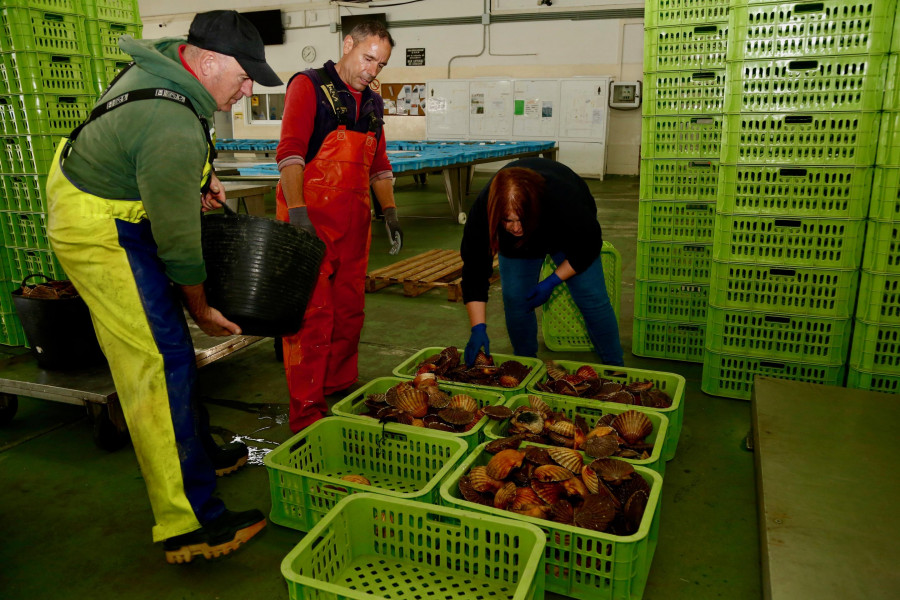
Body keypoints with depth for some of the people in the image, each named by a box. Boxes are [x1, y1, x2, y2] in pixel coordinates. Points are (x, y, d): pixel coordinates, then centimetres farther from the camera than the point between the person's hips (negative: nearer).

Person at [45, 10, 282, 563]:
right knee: (162, 362, -12)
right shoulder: (175, 132, -32)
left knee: (169, 341, 17)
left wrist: (201, 173, 8)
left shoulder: (168, 58, -1)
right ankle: (188, 524, -6)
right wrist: (202, 309, -10)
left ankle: (199, 450, 34)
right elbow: (179, 240, -23)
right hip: (100, 233, -11)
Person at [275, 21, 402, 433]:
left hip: (353, 220, 7)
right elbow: (290, 151, -14)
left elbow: (378, 164, 25)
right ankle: (307, 413, 2)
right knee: (312, 314, -7)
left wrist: (390, 210, 15)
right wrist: (297, 210, -24)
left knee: (349, 313, 12)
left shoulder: (372, 104, 18)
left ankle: (341, 392, 27)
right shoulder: (310, 85, -3)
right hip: (310, 218, -7)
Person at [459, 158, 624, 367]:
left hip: (569, 235, -2)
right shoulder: (483, 208, -39)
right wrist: (478, 328, -36)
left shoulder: (565, 199, -44)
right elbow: (474, 269, -31)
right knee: (514, 299, -8)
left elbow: (588, 247, -23)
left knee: (591, 298, -8)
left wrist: (553, 281, -26)